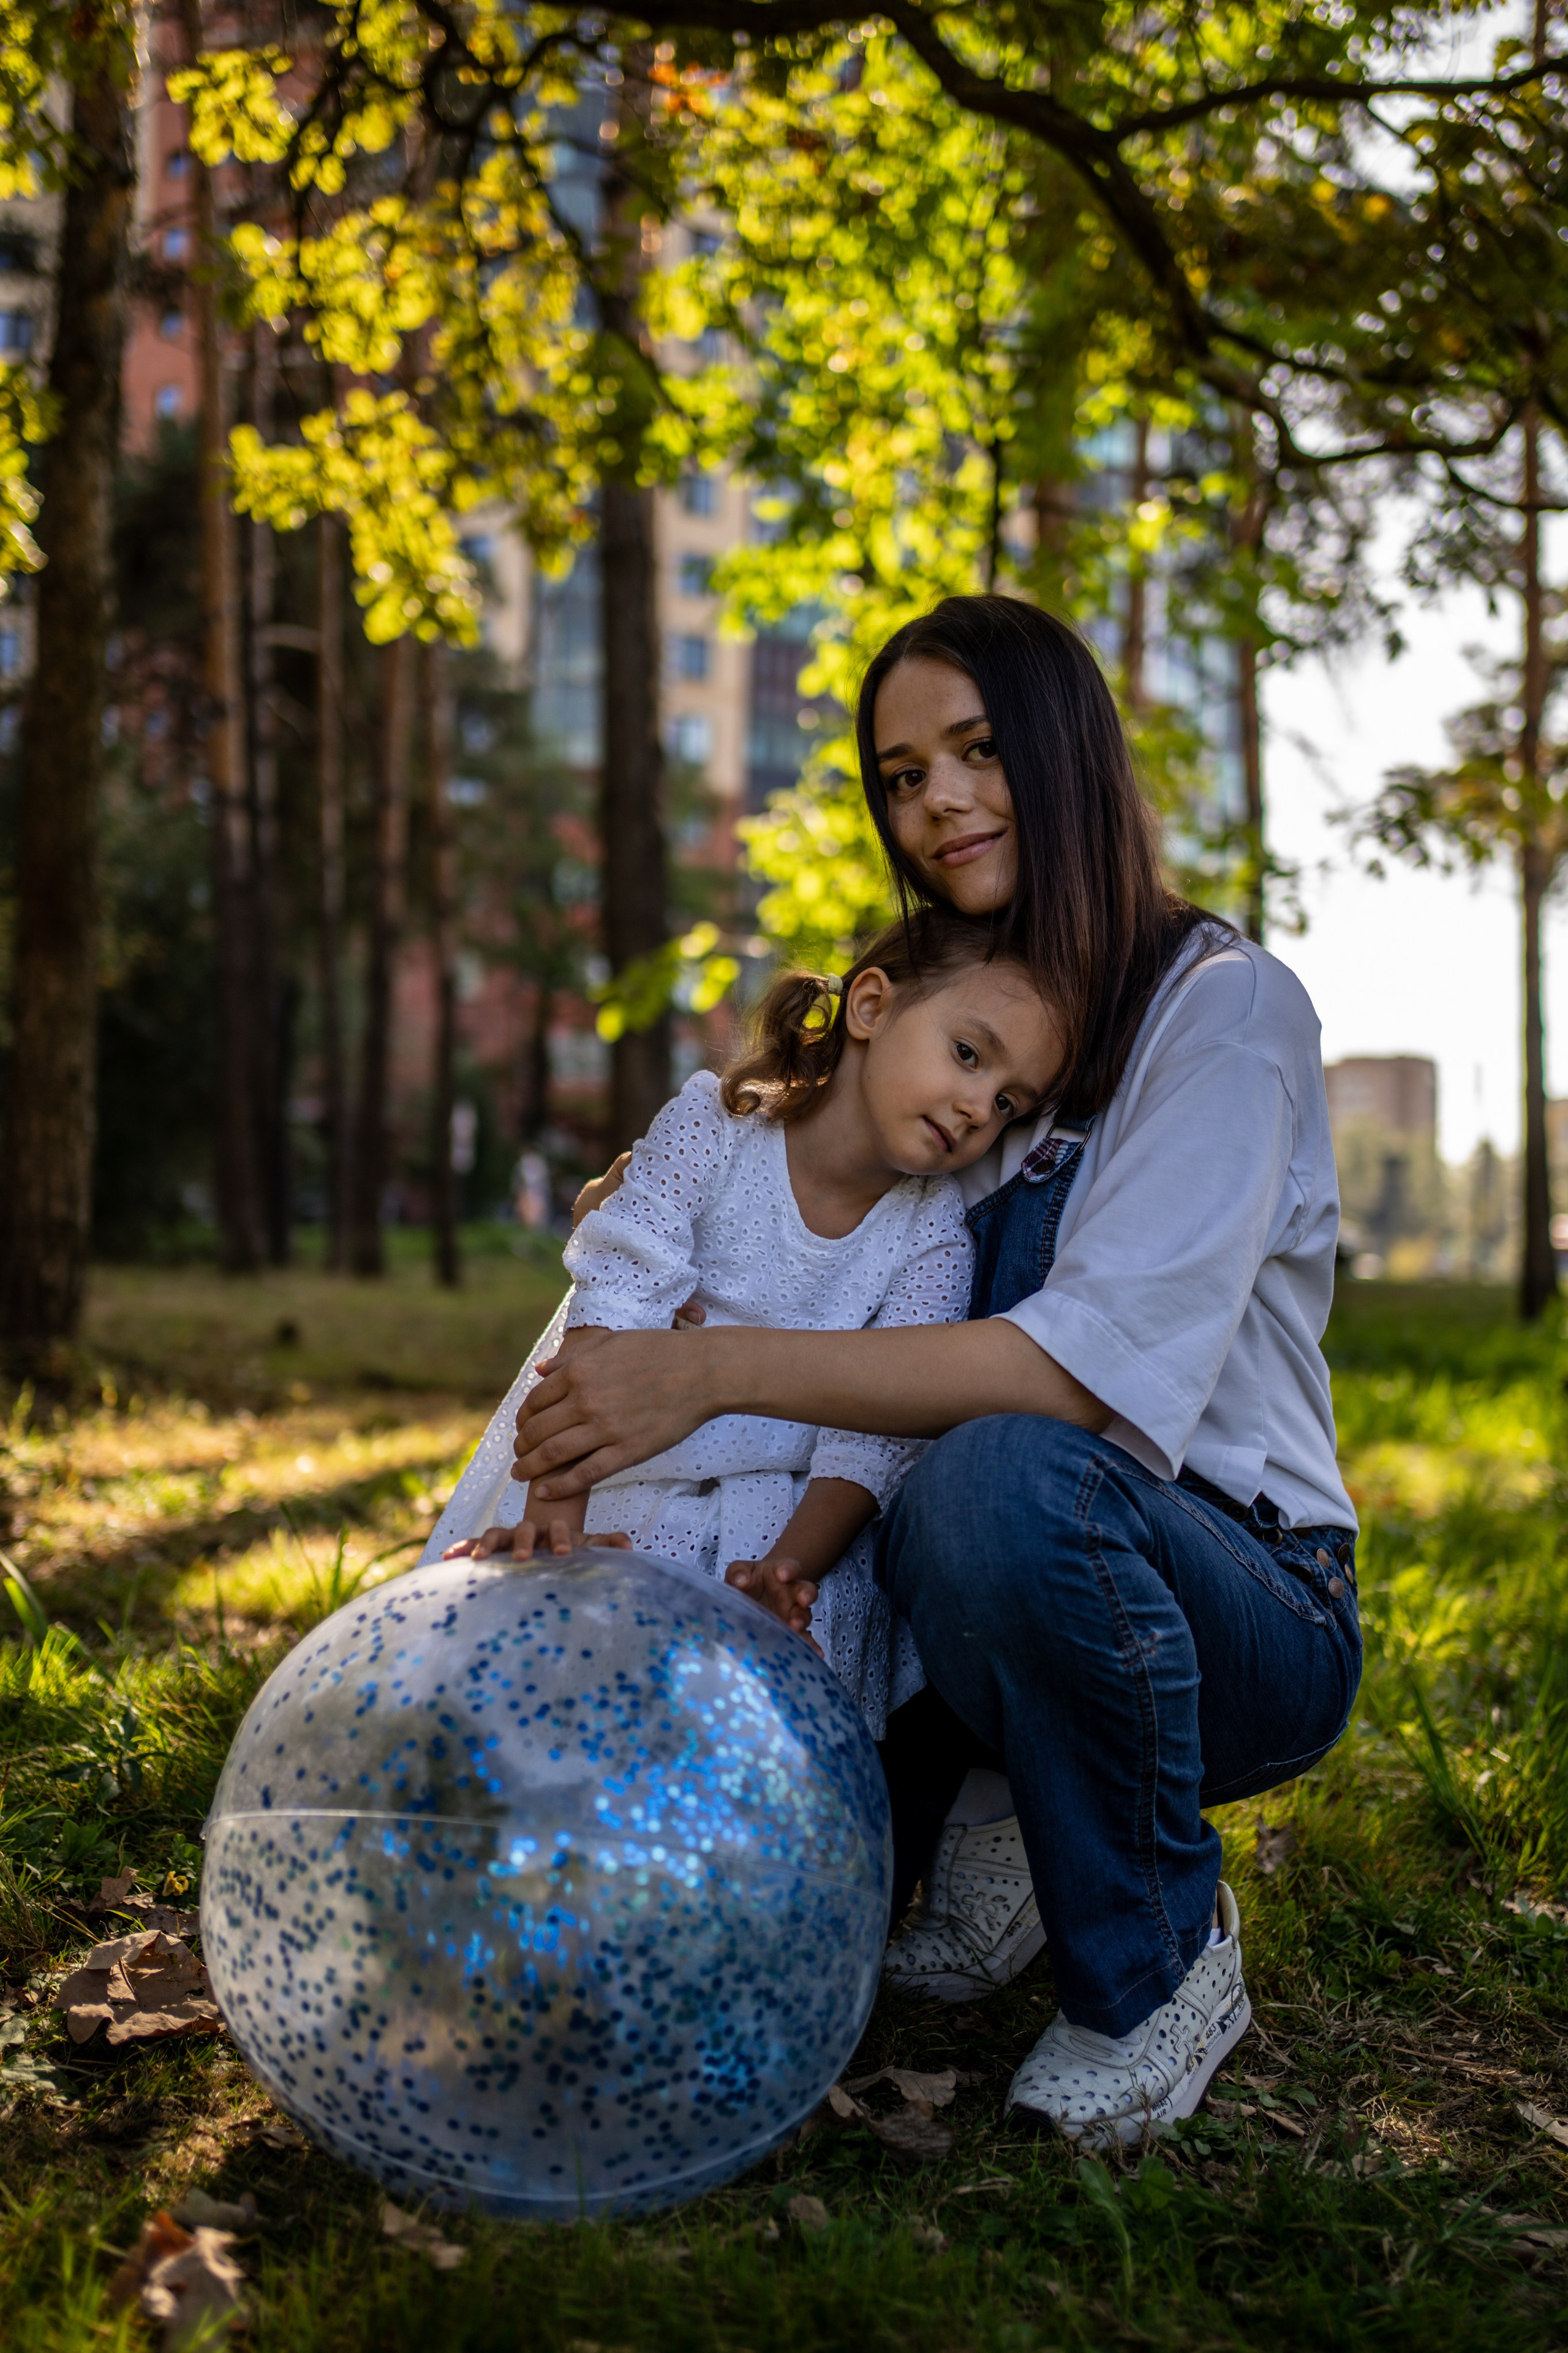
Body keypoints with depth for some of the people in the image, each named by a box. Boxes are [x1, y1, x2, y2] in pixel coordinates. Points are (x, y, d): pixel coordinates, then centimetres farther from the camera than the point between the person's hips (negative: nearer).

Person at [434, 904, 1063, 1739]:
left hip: (797, 1520, 0)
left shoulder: (934, 1238, -6)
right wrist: (556, 1516, -33)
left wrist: (783, 1571, -33)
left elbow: (871, 1442, -14)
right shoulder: (712, 1128, -11)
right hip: (632, 1501, 0)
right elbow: (606, 1324, -21)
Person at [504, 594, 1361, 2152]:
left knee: (1006, 1472, -38)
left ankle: (1162, 1963, -13)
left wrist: (712, 1375, -32)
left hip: (1244, 1610, -6)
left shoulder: (1223, 1005, -11)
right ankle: (987, 1832, 9)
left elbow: (1096, 1362, -26)